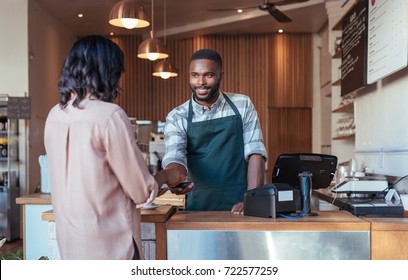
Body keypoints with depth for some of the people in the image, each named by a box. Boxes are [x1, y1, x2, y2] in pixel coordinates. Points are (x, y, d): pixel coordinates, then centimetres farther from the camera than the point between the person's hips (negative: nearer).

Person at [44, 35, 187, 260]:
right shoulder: (109, 115, -17)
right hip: (108, 242, -7)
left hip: (70, 240, 7)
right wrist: (165, 176, 10)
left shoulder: (54, 116, 3)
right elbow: (142, 191, -11)